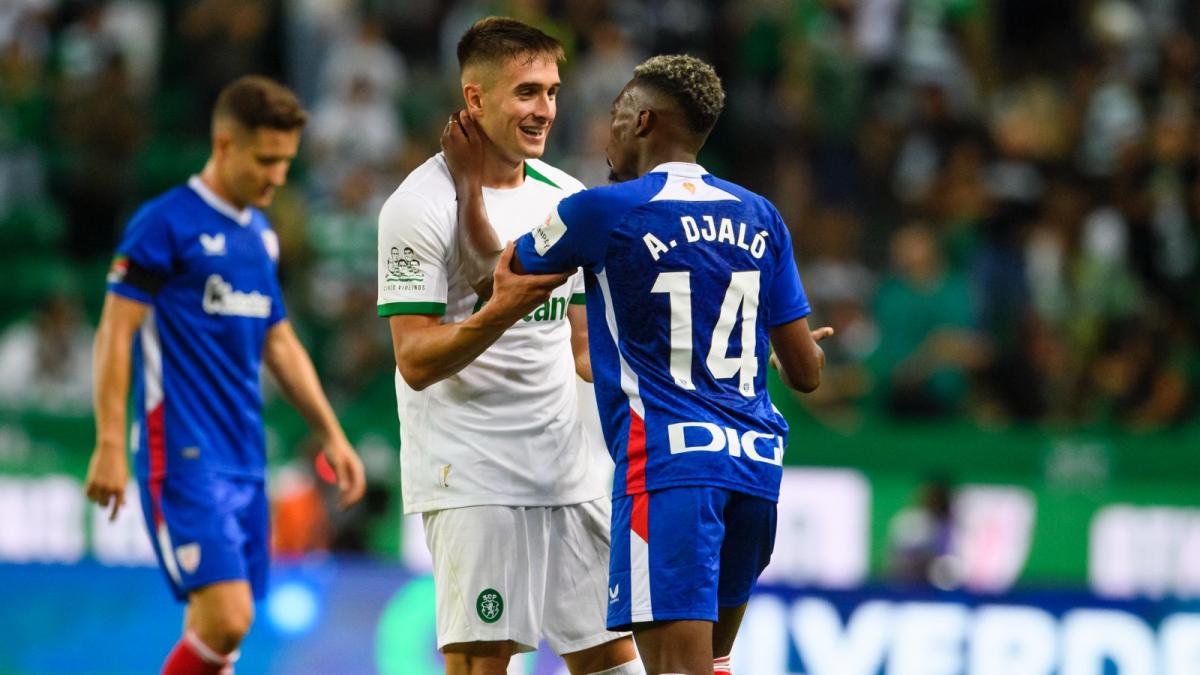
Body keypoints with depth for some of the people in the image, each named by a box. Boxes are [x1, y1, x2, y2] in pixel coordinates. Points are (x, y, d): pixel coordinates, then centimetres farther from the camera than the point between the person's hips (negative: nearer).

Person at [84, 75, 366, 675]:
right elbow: (114, 334, -10)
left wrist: (331, 435, 20)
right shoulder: (166, 224, -8)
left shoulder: (261, 237, 16)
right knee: (225, 619, -19)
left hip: (245, 461, 8)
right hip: (184, 458, -8)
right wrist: (110, 445, -16)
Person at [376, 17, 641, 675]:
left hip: (569, 471, 7)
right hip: (470, 473, -7)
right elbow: (416, 362, -14)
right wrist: (501, 311, -28)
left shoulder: (564, 195, 13)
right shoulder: (421, 205, -9)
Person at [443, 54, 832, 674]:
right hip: (756, 466, 6)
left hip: (666, 463, -6)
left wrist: (468, 182, 32)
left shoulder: (604, 211, -3)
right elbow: (805, 372, 13)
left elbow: (499, 271, 15)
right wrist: (810, 348, 37)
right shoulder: (759, 218, 11)